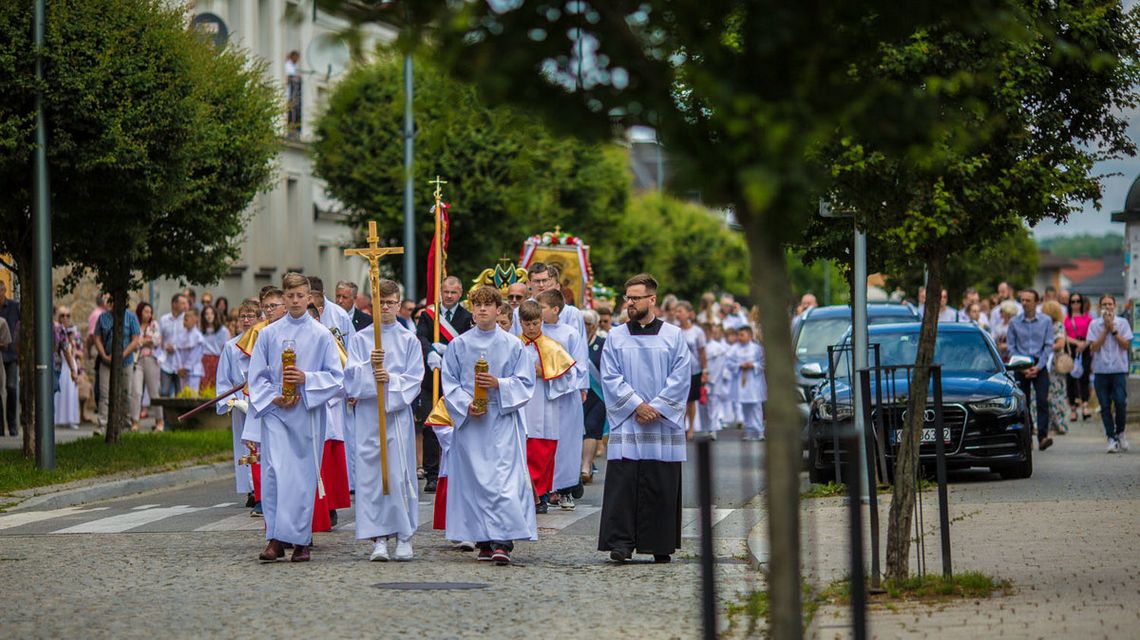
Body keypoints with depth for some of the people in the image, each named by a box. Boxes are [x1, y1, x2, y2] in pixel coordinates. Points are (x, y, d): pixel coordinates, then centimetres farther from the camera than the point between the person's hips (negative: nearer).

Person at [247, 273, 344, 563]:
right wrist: (273, 398, -7)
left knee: (304, 474, 0)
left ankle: (301, 541, 8)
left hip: (308, 414, 0)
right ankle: (275, 539, -10)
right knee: (275, 471, -11)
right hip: (275, 412, 0)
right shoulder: (269, 334, 7)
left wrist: (306, 379, -13)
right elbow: (256, 376, 9)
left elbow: (336, 377, 2)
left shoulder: (321, 335, 4)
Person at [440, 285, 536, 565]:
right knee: (474, 480, 0)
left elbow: (525, 382, 3)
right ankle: (484, 541, 7)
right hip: (469, 421, 2)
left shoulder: (513, 345, 5)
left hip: (503, 421, -2)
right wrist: (466, 405, -9)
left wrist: (498, 384, -13)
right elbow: (449, 384, 7)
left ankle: (503, 542, -20)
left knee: (504, 478, -13)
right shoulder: (458, 345, 9)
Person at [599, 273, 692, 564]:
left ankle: (661, 544, 9)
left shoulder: (673, 336, 6)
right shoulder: (616, 337, 8)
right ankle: (621, 542, -6)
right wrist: (637, 405, -11)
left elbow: (680, 377, -1)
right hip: (625, 424, 0)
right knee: (623, 484, -7)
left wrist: (656, 408, -11)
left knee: (662, 487, 1)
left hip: (664, 425, 0)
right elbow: (610, 377, 0)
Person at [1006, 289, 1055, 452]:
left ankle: (1043, 436, -20)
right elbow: (1010, 347, 4)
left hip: (1039, 366, -1)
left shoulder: (1045, 321, 3)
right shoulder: (1014, 322, 5)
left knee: (1042, 401, -14)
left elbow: (1048, 345, 0)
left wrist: (1038, 366, -9)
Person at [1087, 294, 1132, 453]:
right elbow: (1094, 347, -4)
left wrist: (1113, 330, -8)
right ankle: (1111, 438, 4)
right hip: (1101, 370, 1)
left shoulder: (1122, 323, 5)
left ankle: (1120, 432, 11)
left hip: (1119, 369, -1)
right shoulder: (1094, 324, 4)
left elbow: (1126, 345, -3)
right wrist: (1106, 329, -7)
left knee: (1120, 402, -11)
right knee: (1105, 406, -1)